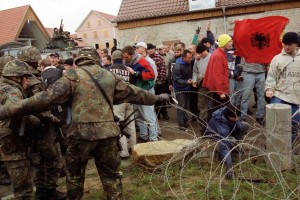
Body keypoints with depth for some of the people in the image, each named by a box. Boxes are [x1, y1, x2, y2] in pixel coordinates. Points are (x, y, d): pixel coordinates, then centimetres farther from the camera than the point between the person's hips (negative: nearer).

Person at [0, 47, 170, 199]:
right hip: (108, 132, 3)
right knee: (111, 175, 16)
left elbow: (46, 98, -11)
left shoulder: (73, 76, -2)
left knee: (75, 174, 19)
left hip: (83, 132, -2)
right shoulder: (110, 76, 10)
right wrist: (158, 98, 35)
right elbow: (134, 93, 19)